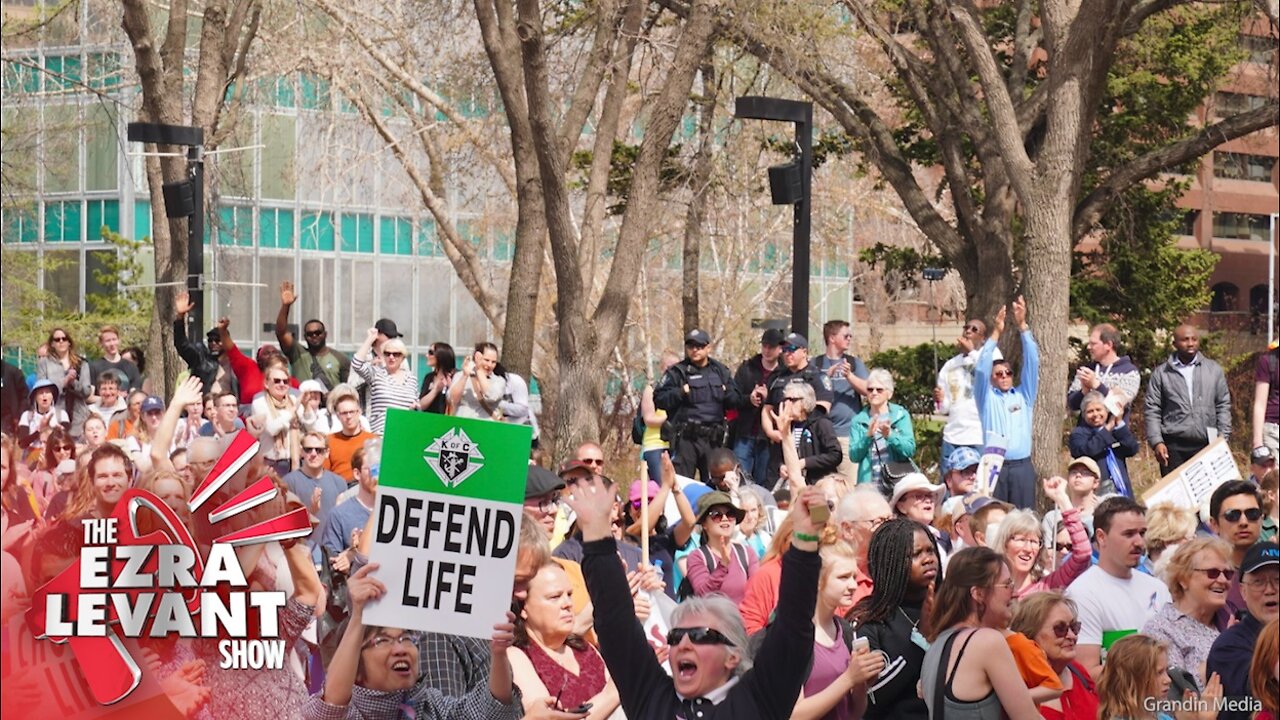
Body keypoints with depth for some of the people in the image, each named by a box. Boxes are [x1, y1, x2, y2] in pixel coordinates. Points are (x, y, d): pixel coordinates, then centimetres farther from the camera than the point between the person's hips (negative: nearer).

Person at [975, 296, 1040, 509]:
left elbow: (1032, 361, 7)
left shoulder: (1024, 395, 15)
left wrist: (1022, 326, -3)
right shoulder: (986, 397, 11)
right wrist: (996, 332, -10)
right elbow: (982, 368, -2)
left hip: (1022, 466, 2)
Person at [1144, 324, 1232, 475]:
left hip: (1207, 445, 1)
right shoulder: (1161, 373, 6)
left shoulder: (1214, 370, 10)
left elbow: (1223, 406, 12)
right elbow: (1151, 410, 5)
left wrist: (1222, 437, 3)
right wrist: (1157, 442, -6)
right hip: (1174, 447, -1)